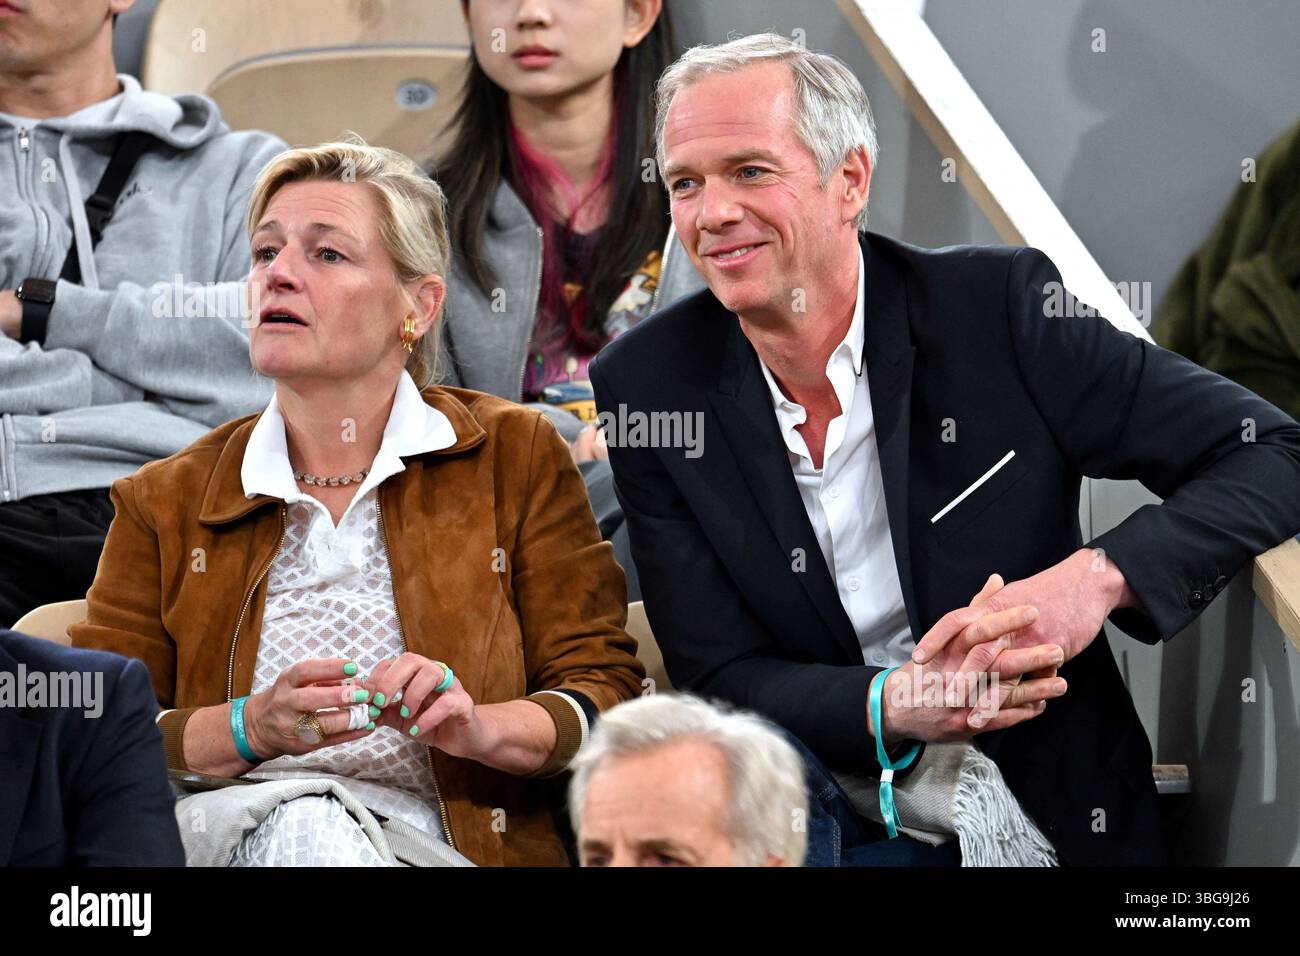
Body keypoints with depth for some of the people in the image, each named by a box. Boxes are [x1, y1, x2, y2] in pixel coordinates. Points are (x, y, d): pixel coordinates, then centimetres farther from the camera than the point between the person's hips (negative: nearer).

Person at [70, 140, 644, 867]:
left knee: (309, 826, -36)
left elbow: (606, 693, 7)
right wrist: (251, 729, -13)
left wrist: (478, 727, -15)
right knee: (300, 821, -36)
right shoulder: (166, 503, 15)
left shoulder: (517, 456, 13)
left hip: (440, 848, -1)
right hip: (233, 829, 1)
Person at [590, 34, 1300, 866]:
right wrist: (893, 706, -22)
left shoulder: (996, 307, -5)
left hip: (1056, 823, 1)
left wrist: (1098, 577, -21)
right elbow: (721, 676, -2)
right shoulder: (646, 385, -1)